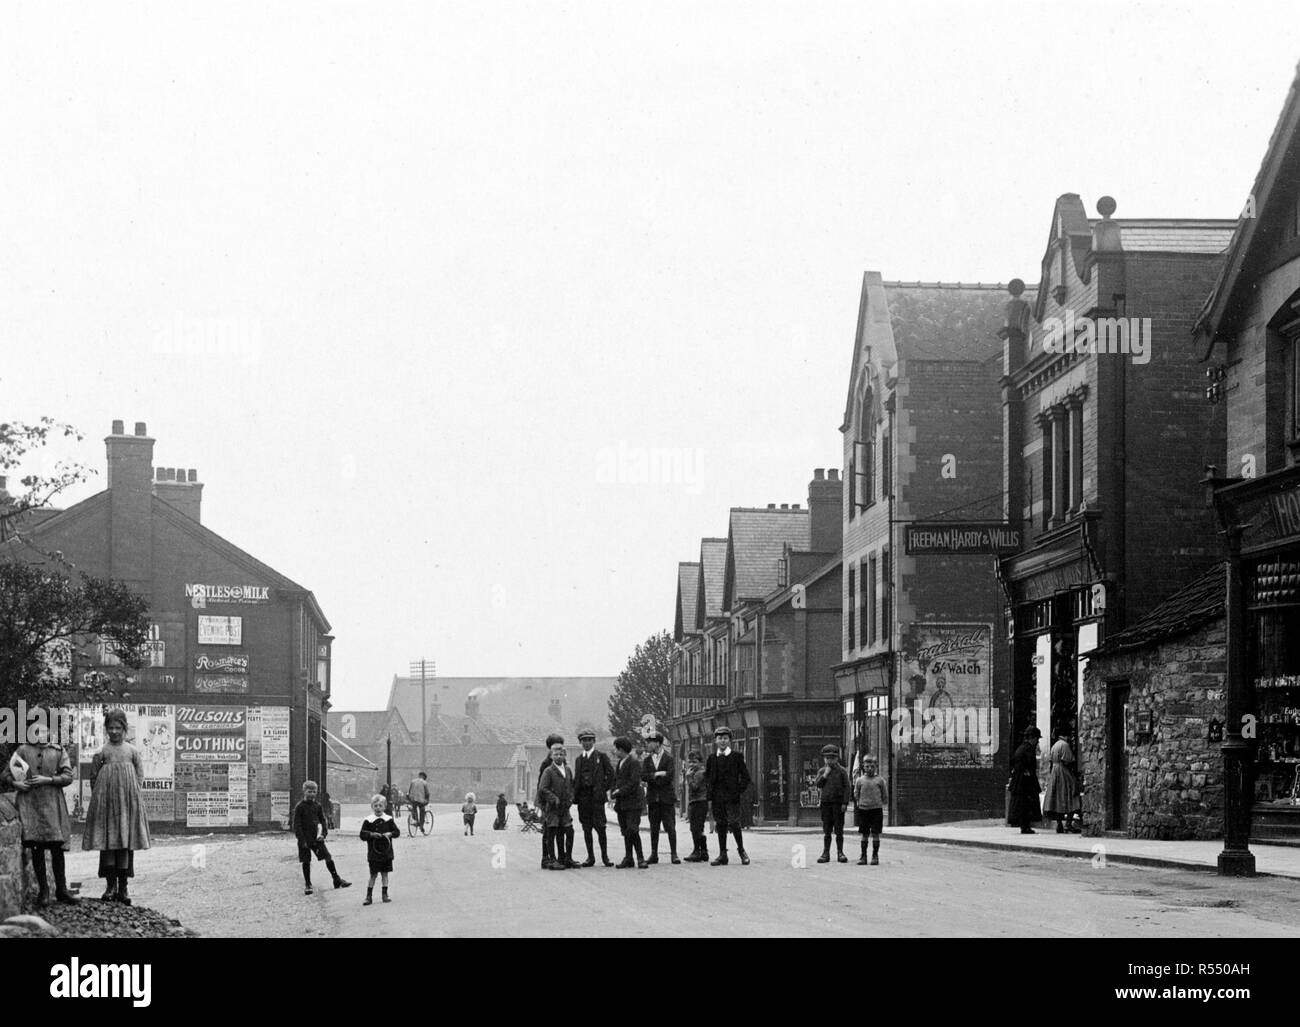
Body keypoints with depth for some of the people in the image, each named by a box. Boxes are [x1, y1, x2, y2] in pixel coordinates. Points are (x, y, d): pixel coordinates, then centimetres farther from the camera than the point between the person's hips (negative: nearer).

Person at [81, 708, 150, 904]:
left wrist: (134, 796, 1)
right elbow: (94, 777, 8)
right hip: (106, 800, -1)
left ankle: (123, 888, 5)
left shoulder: (132, 751, 6)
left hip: (128, 800, 1)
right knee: (107, 841, -1)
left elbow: (139, 776, 9)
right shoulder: (101, 752, 3)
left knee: (126, 843, 1)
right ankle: (111, 886, 6)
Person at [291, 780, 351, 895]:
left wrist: (323, 833, -4)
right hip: (305, 839, -3)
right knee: (306, 862, 3)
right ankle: (307, 885, 16)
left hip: (317, 838, 3)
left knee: (329, 858, -1)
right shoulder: (299, 807, -7)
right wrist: (302, 840, -13)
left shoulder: (318, 806, 5)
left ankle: (337, 880, 9)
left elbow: (323, 820, 12)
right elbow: (296, 824, -8)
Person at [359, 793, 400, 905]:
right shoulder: (368, 821, -2)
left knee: (385, 873, 8)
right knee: (373, 875, -1)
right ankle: (369, 896, 6)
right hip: (373, 853, -2)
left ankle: (385, 894, 17)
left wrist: (390, 834, -14)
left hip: (386, 853, 2)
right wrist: (371, 834, -19)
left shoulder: (389, 820, 3)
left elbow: (397, 832, 4)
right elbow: (362, 835, -3)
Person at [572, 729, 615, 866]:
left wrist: (604, 789, -5)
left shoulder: (601, 756, 4)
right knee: (586, 828, 4)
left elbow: (611, 774, 1)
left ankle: (604, 856, 0)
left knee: (600, 827, -8)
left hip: (596, 797, -4)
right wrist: (575, 795, 5)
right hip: (583, 797, 4)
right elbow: (576, 779, 17)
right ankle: (590, 857, 9)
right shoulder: (578, 759, 16)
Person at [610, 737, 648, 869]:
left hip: (632, 803, -8)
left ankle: (640, 859, -8)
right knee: (625, 832, 9)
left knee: (633, 831, -12)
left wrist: (619, 792, -16)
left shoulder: (634, 763, -9)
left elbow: (633, 783, -17)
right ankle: (628, 859, 12)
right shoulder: (619, 764, 17)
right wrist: (613, 792, 0)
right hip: (621, 803, 8)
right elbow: (616, 780, 19)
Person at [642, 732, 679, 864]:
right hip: (652, 798, 3)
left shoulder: (669, 759, 1)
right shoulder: (646, 760, 12)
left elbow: (669, 777, -12)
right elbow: (644, 776, -2)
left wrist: (652, 779, -9)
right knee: (654, 828, 4)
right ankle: (654, 854, 8)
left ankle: (673, 854, -1)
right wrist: (657, 774, -15)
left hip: (667, 798, -3)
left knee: (670, 827, -4)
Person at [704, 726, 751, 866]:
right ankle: (722, 855, 8)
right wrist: (709, 796, 5)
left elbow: (745, 777, 3)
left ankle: (741, 851, 7)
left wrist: (739, 791, -6)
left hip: (732, 797, -3)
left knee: (734, 823, -11)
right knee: (720, 825, 5)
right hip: (717, 798, 3)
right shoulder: (712, 758, 10)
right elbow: (707, 777, 15)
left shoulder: (737, 756, 1)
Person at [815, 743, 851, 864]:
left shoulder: (841, 771, 1)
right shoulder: (821, 771, 11)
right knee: (826, 830, 5)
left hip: (838, 803, -3)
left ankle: (840, 853, 4)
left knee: (839, 830, 0)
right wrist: (825, 774, -10)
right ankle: (826, 853, 9)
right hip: (825, 802, 3)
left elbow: (846, 787, -2)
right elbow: (818, 784, -1)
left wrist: (845, 802, -9)